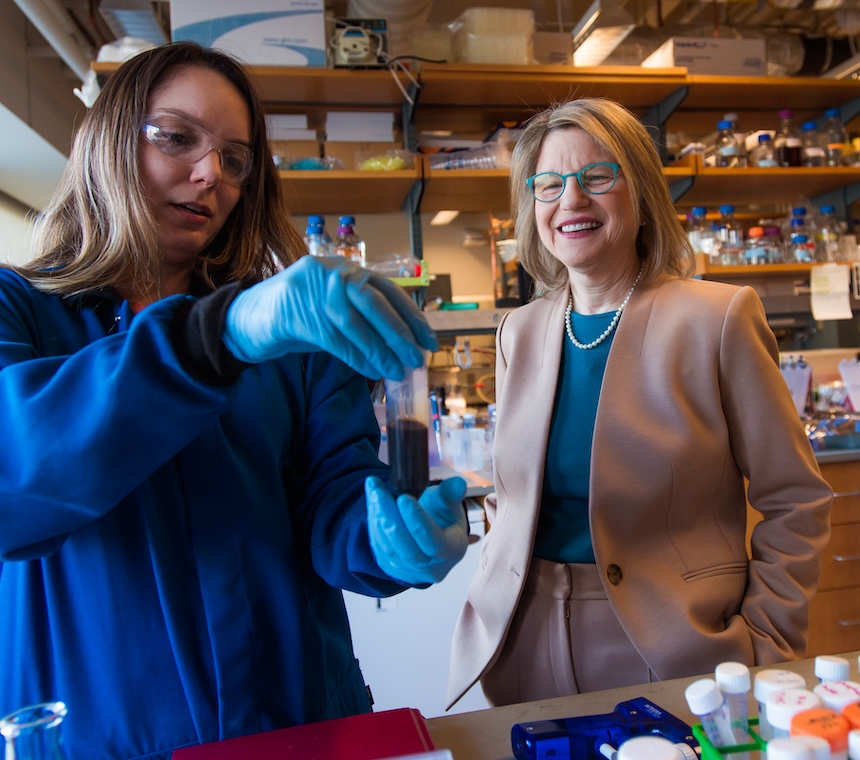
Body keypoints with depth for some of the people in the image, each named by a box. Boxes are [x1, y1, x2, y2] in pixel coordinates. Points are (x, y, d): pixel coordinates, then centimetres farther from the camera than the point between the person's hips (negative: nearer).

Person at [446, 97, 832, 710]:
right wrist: (499, 595, 3)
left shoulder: (718, 318, -10)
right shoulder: (520, 331, 3)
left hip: (668, 653, -3)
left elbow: (796, 504, -5)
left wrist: (763, 647, -9)